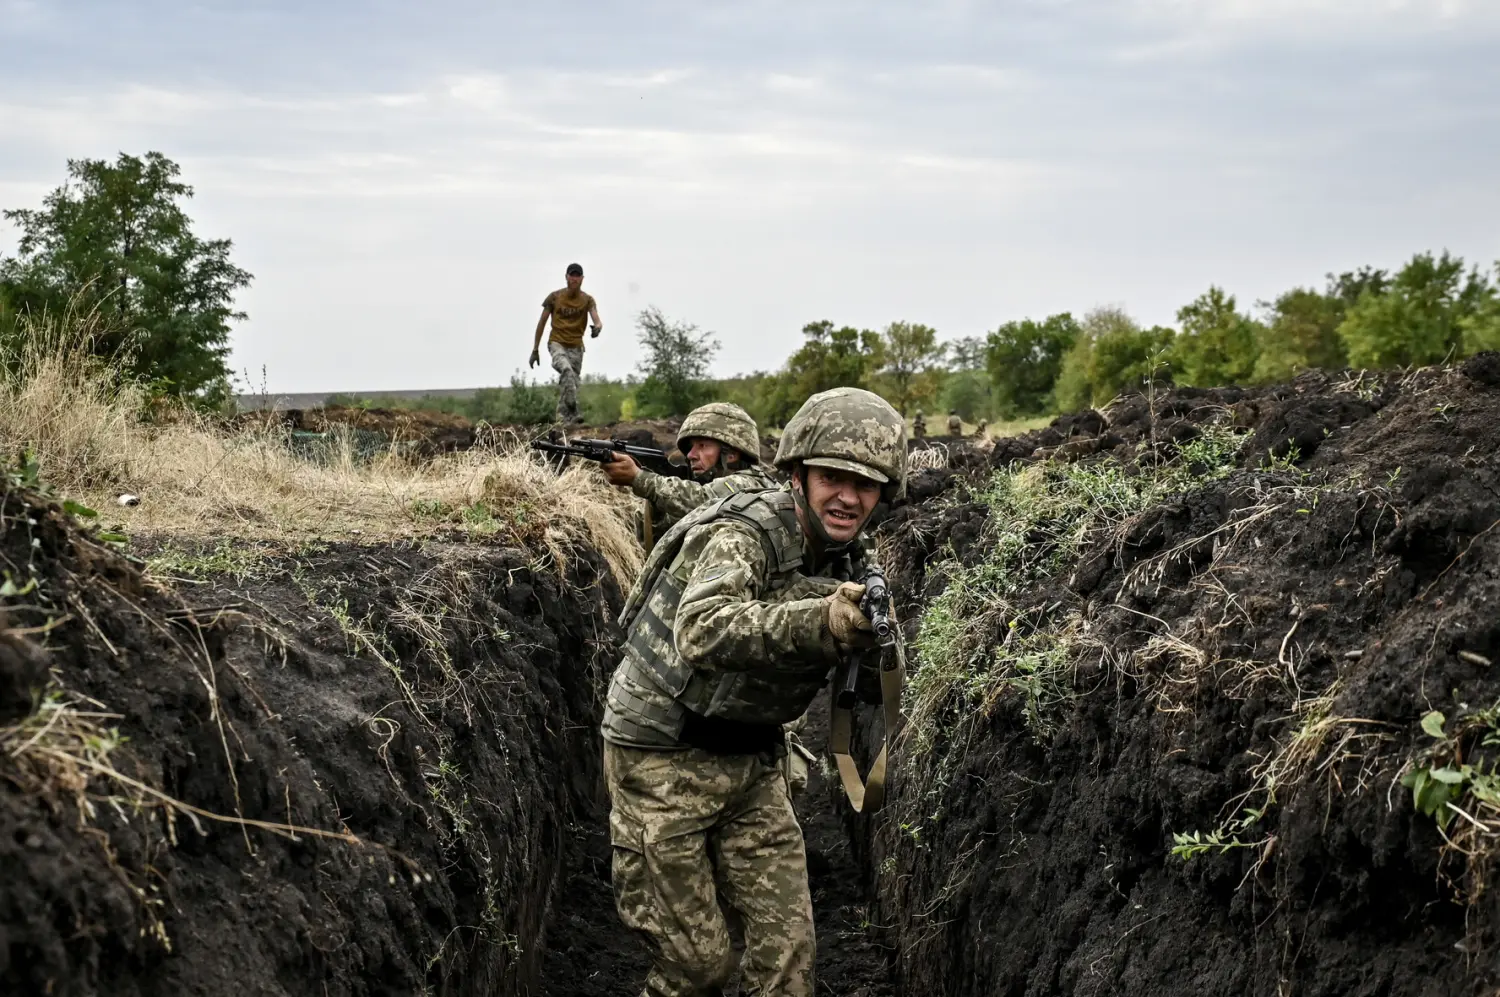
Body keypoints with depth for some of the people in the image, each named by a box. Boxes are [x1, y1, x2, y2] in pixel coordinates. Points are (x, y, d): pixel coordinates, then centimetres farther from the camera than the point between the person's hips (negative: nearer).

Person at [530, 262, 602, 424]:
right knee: (567, 370, -31)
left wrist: (598, 327, -41)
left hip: (576, 346, 2)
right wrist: (535, 349, 5)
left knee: (569, 383, -2)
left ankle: (562, 420, 3)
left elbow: (596, 319, -15)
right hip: (557, 343, -2)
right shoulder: (554, 297, 1)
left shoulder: (588, 300, 2)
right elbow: (542, 322, 7)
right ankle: (573, 411, -37)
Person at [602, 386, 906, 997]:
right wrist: (820, 622, -58)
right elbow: (702, 631, -44)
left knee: (787, 947, 2)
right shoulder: (744, 535, -23)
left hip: (751, 763, 7)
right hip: (664, 760, -6)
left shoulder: (848, 559, 0)